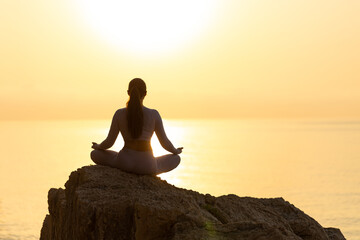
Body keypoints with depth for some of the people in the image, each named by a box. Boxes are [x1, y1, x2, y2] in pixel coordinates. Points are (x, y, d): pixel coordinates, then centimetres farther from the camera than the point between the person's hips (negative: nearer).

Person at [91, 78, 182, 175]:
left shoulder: (119, 114, -3)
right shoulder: (154, 114, -6)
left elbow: (109, 142, 3)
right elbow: (164, 142, 1)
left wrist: (98, 146, 26)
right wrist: (175, 151, 23)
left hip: (125, 163, 1)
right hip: (147, 168, 0)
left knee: (95, 154, 26)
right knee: (176, 158, 27)